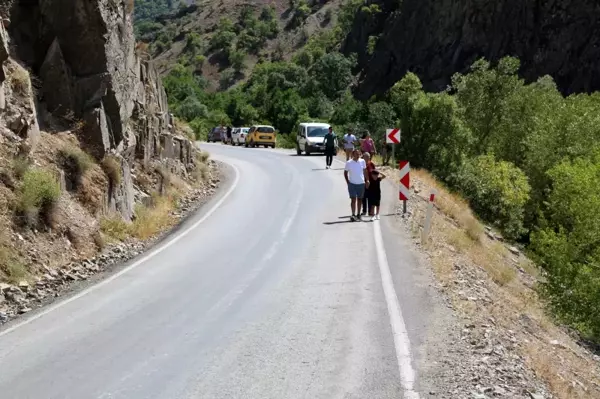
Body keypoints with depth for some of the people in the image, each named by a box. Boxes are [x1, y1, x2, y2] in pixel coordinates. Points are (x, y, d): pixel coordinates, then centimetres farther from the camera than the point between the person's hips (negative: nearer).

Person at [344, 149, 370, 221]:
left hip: (361, 183, 3)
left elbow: (365, 171, 11)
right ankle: (353, 215, -11)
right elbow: (345, 173, 3)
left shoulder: (362, 161, 1)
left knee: (359, 199, 12)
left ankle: (358, 214, 22)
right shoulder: (349, 163, -6)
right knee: (353, 199, -10)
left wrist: (367, 180, 7)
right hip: (352, 184, -3)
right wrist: (347, 182, -4)